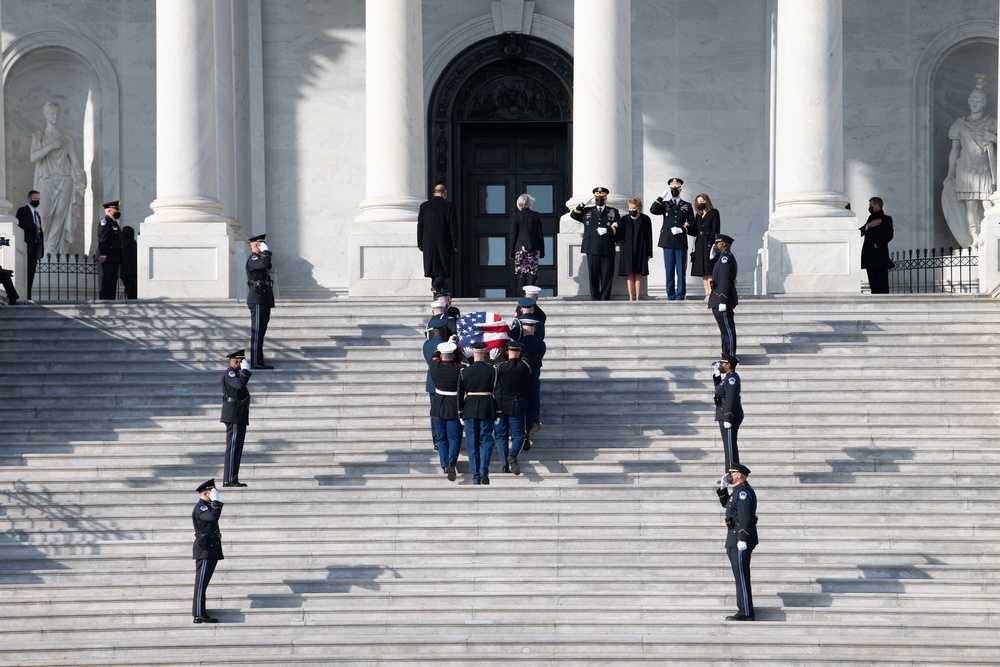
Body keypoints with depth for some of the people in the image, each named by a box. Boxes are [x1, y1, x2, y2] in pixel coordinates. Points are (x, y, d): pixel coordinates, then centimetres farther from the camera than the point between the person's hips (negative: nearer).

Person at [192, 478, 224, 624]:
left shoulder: (207, 506, 19)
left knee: (203, 582, 12)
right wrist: (216, 501, -22)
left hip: (211, 550, 10)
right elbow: (214, 516, -35)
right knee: (202, 582, -11)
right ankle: (199, 614, -13)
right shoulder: (200, 508, -15)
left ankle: (200, 613, 15)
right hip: (205, 550, -10)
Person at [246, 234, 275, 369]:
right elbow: (265, 264, -29)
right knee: (257, 331, -10)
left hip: (264, 300, 10)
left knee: (261, 331, 11)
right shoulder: (252, 259, -11)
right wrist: (266, 251, -13)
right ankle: (256, 362, -12)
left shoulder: (259, 259, 21)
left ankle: (259, 361, 14)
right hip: (258, 300, -10)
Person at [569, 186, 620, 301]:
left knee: (607, 277, -3)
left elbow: (618, 229, 6)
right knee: (593, 276, 1)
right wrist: (583, 205, 0)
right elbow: (573, 215, 9)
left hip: (607, 249, -1)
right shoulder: (587, 211, 17)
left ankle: (605, 299, 2)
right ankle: (595, 300, 5)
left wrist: (607, 230, -10)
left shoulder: (613, 212, 13)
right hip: (592, 249, 1)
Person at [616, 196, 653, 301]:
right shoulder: (625, 219, 6)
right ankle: (631, 297, 5)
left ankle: (638, 297, 2)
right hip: (627, 250, 1)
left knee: (638, 274, 0)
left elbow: (649, 237, 2)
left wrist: (649, 253, -1)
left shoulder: (645, 219, 2)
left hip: (640, 251, -1)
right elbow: (620, 235, 7)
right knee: (629, 274, 1)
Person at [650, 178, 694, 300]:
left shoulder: (687, 206, 12)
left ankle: (680, 295, 1)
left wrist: (681, 229, -10)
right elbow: (653, 210, -6)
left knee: (681, 271, -2)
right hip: (668, 241, 1)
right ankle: (671, 295, 5)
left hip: (681, 242, -1)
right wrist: (662, 196, -8)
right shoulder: (665, 204, 12)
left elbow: (691, 223, 8)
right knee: (669, 270, 1)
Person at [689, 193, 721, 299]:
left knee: (709, 271, -12)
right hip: (700, 246, 7)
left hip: (709, 244, -7)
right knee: (703, 272, 3)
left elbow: (715, 230, -8)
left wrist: (710, 244, -16)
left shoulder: (714, 213, -1)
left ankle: (710, 293, -14)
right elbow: (695, 232, 13)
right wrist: (687, 229, -6)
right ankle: (707, 293, 4)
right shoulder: (698, 216, 18)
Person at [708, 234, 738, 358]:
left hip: (722, 298, -11)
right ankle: (727, 356, 18)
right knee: (726, 329, 13)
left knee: (727, 329, -8)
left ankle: (729, 357, -7)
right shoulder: (726, 257, 18)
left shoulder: (725, 258, -15)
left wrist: (722, 301, -24)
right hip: (720, 300, 11)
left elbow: (725, 280, -22)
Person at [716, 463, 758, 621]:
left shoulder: (743, 491, -16)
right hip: (735, 538, 11)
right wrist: (722, 487, 17)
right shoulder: (739, 490, 17)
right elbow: (726, 503, 31)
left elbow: (745, 517, -23)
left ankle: (745, 613, -9)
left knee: (742, 576, -9)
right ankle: (744, 610, 17)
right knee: (740, 576, 13)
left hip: (740, 538, -11)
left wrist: (742, 539, -27)